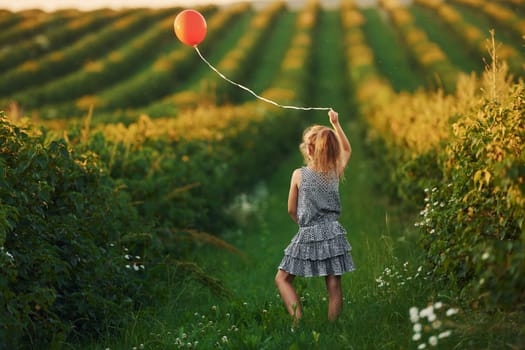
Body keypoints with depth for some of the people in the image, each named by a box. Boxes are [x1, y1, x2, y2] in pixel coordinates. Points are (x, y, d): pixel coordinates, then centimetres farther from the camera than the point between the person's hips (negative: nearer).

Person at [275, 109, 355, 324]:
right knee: (334, 287, 5)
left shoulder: (299, 174, -7)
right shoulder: (336, 171, -1)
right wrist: (336, 124, 22)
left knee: (282, 279, 11)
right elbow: (347, 150, 21)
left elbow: (291, 210, 1)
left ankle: (299, 322, -1)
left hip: (307, 235, -3)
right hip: (332, 233, 3)